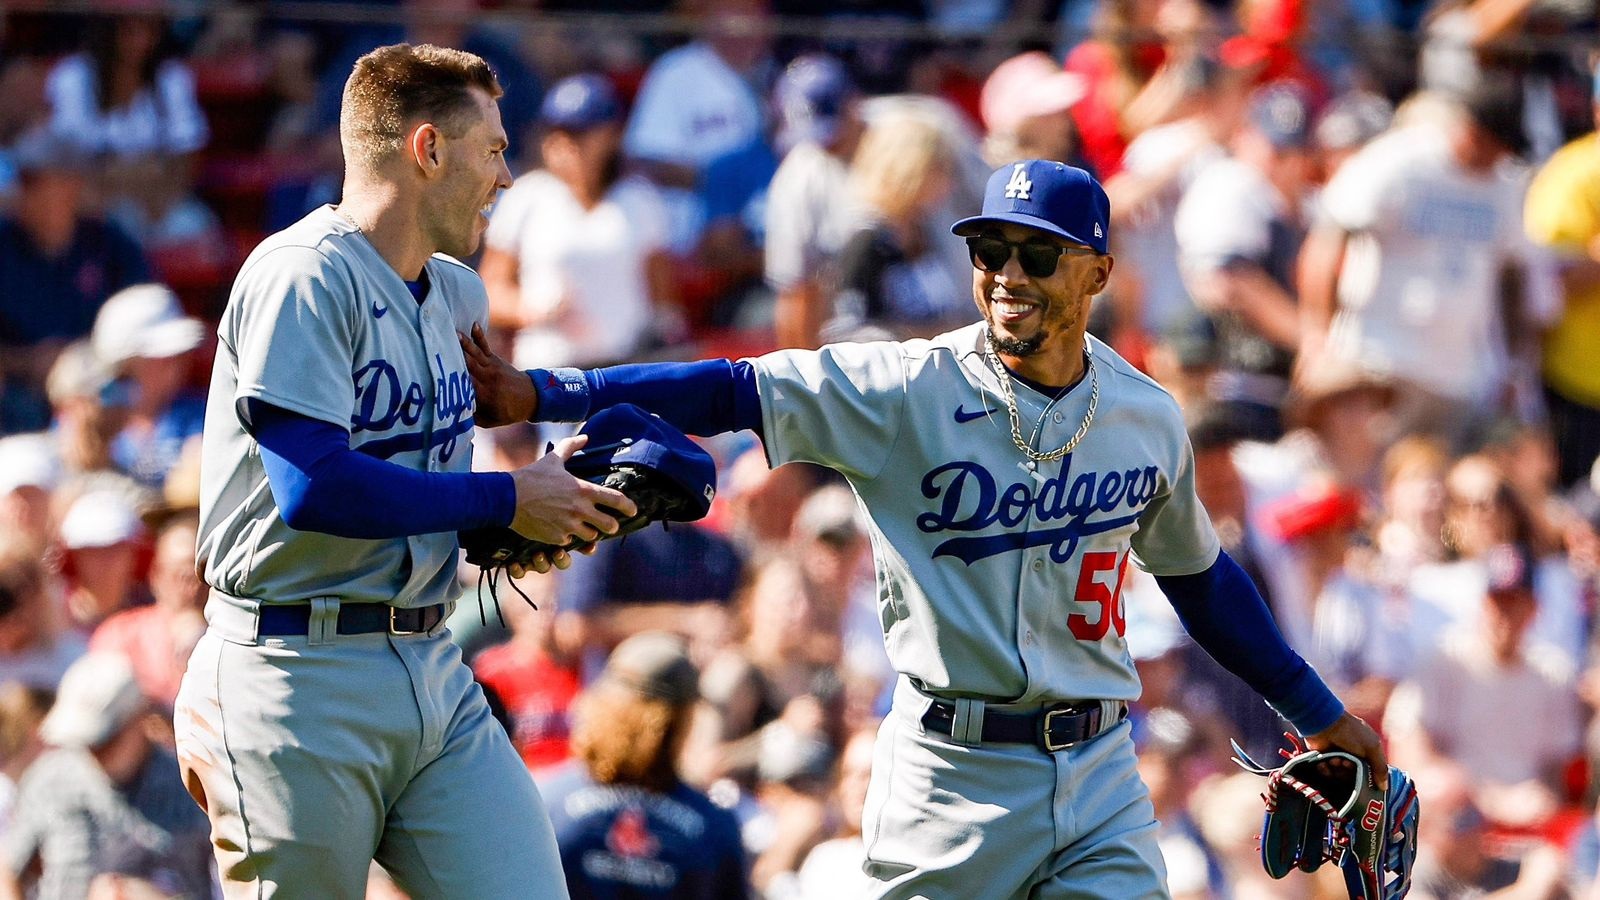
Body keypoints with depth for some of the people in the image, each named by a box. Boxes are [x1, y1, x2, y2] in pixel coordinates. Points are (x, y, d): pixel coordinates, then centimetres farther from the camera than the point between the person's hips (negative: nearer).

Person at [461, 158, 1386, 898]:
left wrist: (1319, 712, 26)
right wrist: (541, 395, -26)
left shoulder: (1148, 417, 5)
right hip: (952, 776, -3)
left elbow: (1200, 574, 21)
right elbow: (731, 391, -15)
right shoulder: (905, 392, -8)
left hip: (1101, 777, 3)